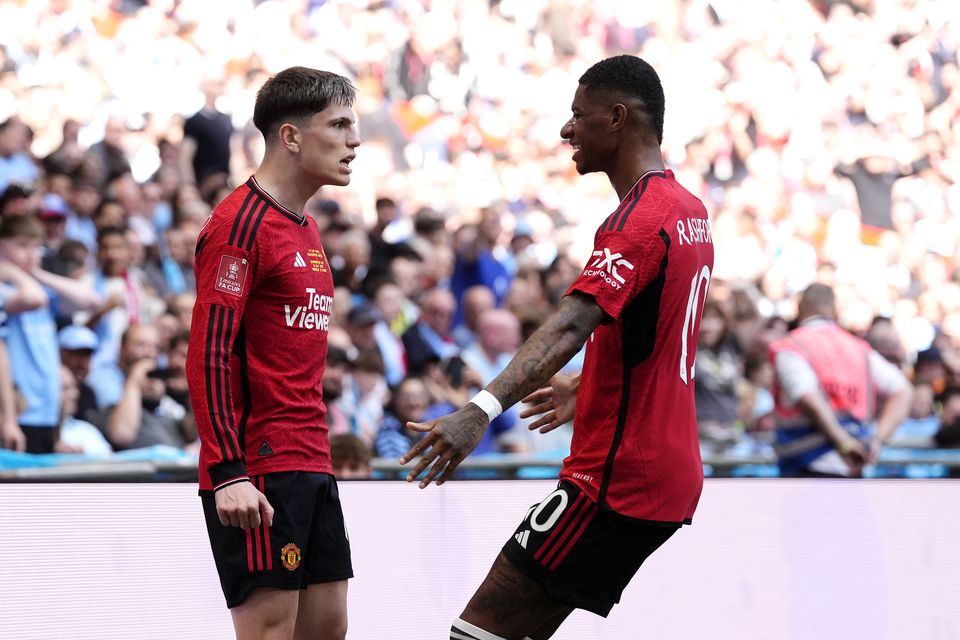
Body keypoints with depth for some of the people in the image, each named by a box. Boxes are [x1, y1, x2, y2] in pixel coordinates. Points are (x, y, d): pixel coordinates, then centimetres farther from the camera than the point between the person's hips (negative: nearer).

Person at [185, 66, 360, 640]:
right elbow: (207, 355, -17)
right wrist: (227, 474, -24)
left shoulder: (305, 226, 18)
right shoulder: (241, 223, -11)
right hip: (258, 473, -9)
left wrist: (317, 455, 19)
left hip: (311, 465, 9)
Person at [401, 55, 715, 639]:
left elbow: (571, 326, -32)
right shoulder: (692, 213, 14)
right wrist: (584, 391, 46)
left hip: (615, 480, -10)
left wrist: (484, 409, -45)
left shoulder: (638, 220, -16)